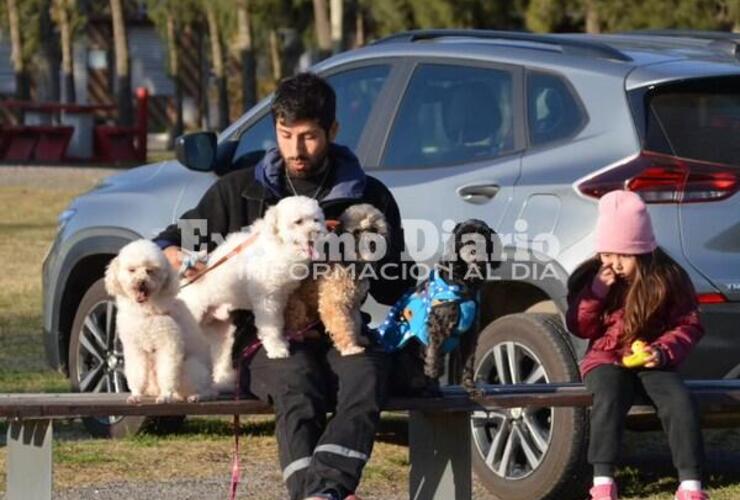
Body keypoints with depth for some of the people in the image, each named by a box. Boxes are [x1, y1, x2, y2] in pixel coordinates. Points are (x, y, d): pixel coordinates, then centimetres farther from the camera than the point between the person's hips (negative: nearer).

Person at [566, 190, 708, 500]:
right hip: (606, 359, 0)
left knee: (680, 401, -30)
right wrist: (596, 294, -13)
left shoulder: (668, 279, -1)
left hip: (651, 362, 0)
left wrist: (664, 351, -17)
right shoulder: (590, 278, 4)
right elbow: (579, 328, 4)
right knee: (609, 398, -36)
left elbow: (689, 325, 2)